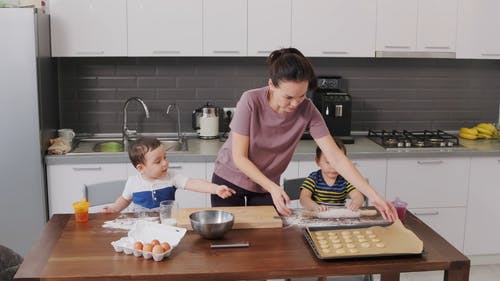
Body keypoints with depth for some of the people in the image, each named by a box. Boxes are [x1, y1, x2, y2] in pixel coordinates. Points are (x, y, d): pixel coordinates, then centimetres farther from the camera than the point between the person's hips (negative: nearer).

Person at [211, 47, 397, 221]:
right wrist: (273, 188, -32)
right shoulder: (251, 101, -27)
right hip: (230, 179, -2)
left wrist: (373, 195, -29)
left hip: (266, 186, 2)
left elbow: (335, 157, -22)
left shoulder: (307, 110, -21)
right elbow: (239, 157, -22)